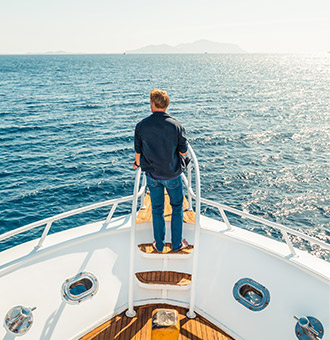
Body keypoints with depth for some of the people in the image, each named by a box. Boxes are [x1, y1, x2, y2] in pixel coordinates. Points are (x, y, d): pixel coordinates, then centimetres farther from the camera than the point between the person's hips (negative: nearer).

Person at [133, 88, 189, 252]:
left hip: (152, 175, 2)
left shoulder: (141, 125, -10)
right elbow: (183, 152, -7)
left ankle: (159, 245, 30)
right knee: (177, 207, 17)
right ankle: (177, 244, 27)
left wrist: (137, 164, 21)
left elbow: (138, 151, -1)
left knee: (157, 209, 16)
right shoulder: (176, 125, -14)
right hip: (172, 174, -1)